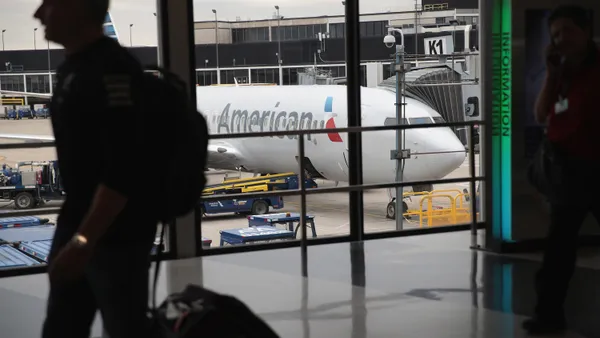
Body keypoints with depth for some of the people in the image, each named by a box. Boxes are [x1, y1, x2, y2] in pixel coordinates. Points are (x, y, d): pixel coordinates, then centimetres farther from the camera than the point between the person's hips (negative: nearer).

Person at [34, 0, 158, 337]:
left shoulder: (112, 69, -21)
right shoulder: (73, 66, 10)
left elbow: (123, 168, -26)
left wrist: (83, 240, -28)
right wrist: (75, 232, 20)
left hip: (117, 232, -9)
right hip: (77, 221, 10)